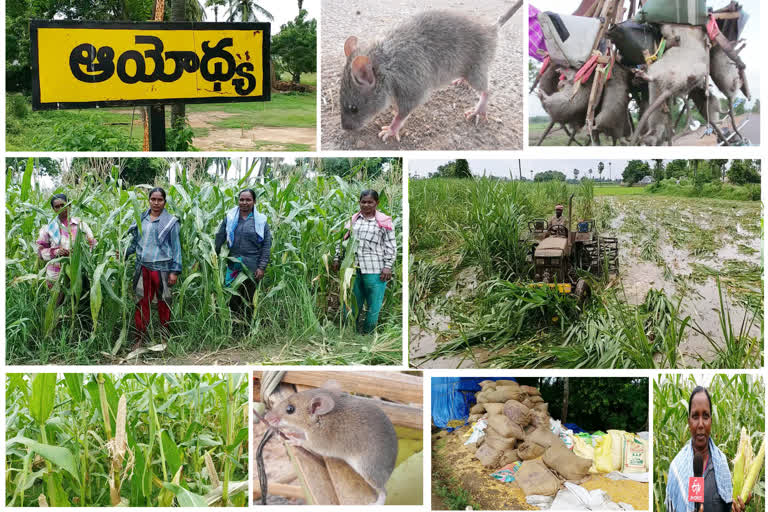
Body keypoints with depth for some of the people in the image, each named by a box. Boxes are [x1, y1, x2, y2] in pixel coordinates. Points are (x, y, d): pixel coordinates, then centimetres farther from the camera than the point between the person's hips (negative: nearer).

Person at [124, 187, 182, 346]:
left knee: (164, 302, 6)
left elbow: (176, 247, -1)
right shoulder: (141, 219, 9)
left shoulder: (170, 221, -1)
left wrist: (175, 271, -6)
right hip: (143, 267, 3)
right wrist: (124, 252, -3)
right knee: (142, 302, 5)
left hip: (162, 267, -3)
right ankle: (139, 337, 12)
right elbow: (135, 241, 16)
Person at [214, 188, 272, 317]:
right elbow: (219, 238, 10)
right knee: (233, 299, 1)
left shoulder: (261, 220, 3)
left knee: (249, 299, 5)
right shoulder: (230, 218, 7)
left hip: (252, 267, -1)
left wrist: (262, 267, -7)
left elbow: (267, 245, 1)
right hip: (233, 265, 1)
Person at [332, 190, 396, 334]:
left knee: (373, 306, 1)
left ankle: (367, 333, 14)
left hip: (375, 270, -4)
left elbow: (391, 246, -2)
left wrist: (388, 266, -8)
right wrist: (337, 258, 13)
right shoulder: (353, 219, 12)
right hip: (354, 268, 4)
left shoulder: (384, 222, 0)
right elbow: (343, 239, 18)